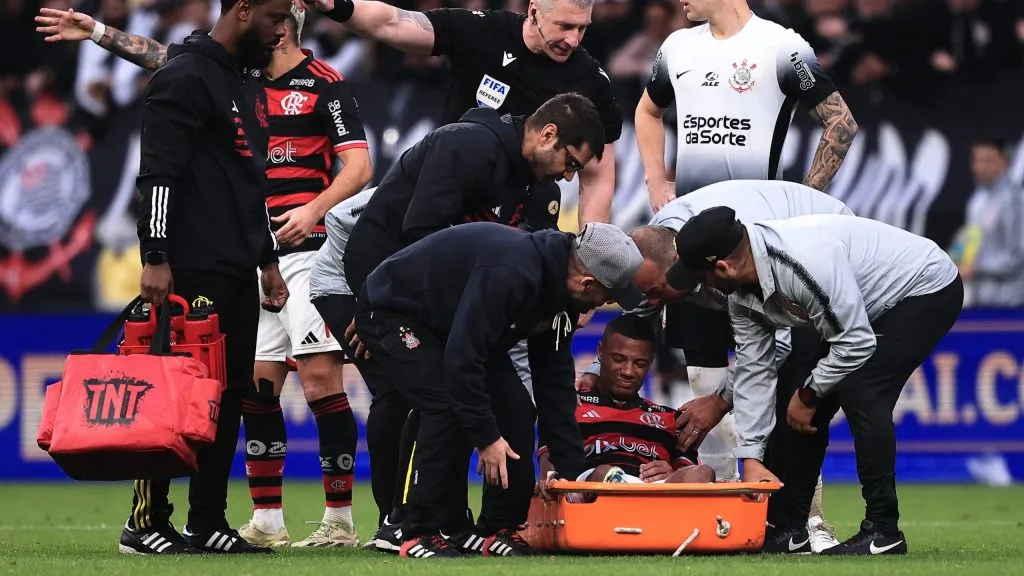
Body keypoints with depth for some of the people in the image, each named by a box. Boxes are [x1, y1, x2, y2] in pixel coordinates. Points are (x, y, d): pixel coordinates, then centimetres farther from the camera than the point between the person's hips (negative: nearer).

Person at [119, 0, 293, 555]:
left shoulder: (247, 88, 21)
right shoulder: (186, 77, -9)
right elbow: (157, 175, -15)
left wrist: (268, 260, 25)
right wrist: (155, 257, -20)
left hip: (237, 274, 9)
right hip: (192, 273, -9)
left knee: (228, 395, 7)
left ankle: (207, 523, 11)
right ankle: (146, 524, -3)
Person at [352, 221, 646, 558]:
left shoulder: (559, 292, -5)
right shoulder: (509, 273, -36)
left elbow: (555, 384, 2)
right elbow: (461, 357, -37)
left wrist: (573, 473, 0)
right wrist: (486, 436, -31)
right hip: (390, 312, -9)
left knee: (515, 408, -5)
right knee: (446, 407, -26)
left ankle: (504, 530, 1)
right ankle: (420, 535, -19)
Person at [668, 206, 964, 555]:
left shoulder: (805, 260, -37)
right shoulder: (742, 295, -8)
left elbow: (856, 343, -31)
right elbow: (754, 371, -2)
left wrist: (807, 395, -16)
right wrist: (751, 458, -6)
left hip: (928, 289, -9)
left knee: (858, 389, -25)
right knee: (790, 389, 4)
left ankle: (883, 531, -18)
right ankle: (788, 527, 15)